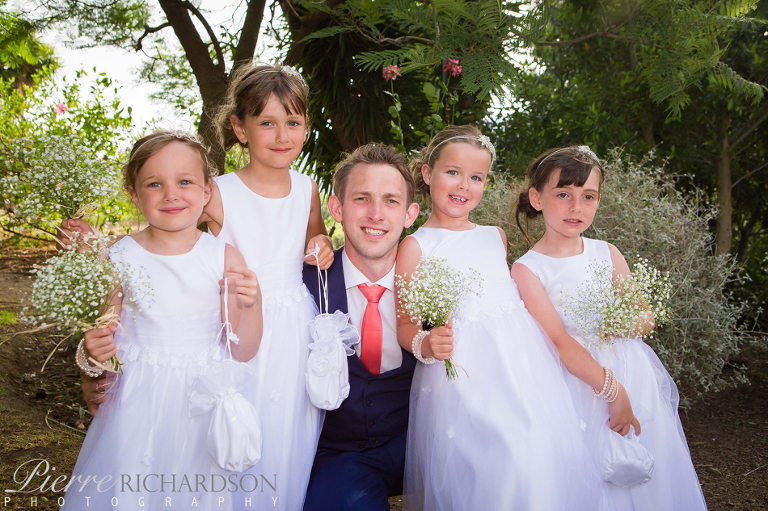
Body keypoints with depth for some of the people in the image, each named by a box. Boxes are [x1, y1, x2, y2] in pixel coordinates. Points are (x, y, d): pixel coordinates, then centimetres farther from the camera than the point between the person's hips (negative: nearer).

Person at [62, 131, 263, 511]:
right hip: (136, 404, 1)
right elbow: (105, 338, 5)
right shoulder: (120, 258, -4)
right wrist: (93, 353, -16)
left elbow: (242, 352, -4)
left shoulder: (225, 258, -6)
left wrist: (251, 305, -20)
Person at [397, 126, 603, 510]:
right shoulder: (415, 246, -2)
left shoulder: (496, 237, 15)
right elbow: (404, 324, -3)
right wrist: (426, 344, -23)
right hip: (463, 373, -5)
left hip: (522, 358, 6)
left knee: (540, 462, 0)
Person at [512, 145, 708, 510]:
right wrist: (612, 390, -22)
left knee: (651, 478, 9)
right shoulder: (527, 269, -9)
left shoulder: (607, 254, 4)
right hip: (579, 382, -4)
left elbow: (646, 319, 11)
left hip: (633, 376, 4)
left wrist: (634, 323, -14)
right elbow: (557, 340, -16)